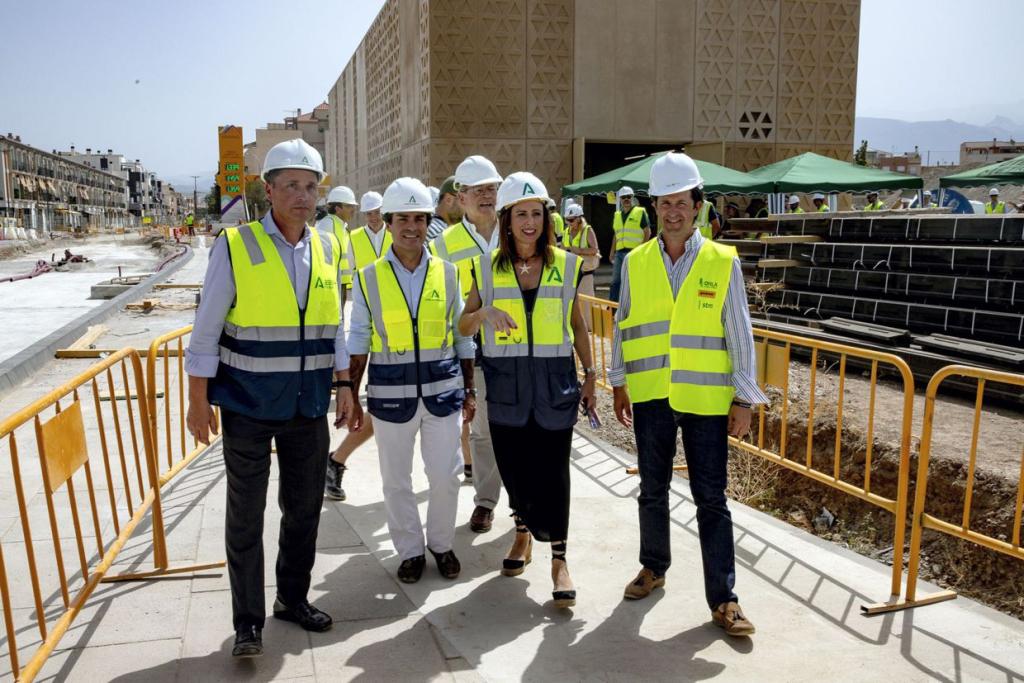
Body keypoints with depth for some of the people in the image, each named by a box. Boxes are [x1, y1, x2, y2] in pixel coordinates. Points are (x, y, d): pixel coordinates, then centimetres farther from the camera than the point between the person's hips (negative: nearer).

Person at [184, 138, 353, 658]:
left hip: (309, 407, 4)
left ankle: (293, 599, 34)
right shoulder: (235, 246, -8)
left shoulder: (329, 249, 4)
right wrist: (198, 402, -7)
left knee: (304, 509, 14)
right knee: (246, 517, 6)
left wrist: (343, 385, 9)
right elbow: (206, 330, -6)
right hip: (248, 407, -4)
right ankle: (248, 623, 20)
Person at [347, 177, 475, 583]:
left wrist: (469, 390, 7)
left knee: (446, 476, 8)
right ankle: (410, 550, 30)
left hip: (442, 389, 1)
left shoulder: (447, 273, 2)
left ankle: (441, 543, 31)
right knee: (396, 480, 10)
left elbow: (462, 335, 7)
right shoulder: (369, 279, -1)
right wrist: (351, 397, -2)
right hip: (390, 392, 0)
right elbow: (358, 343, 1)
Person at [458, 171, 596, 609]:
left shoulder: (566, 266, 4)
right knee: (514, 466, 10)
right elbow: (464, 326, 6)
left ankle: (558, 559, 11)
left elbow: (577, 326, 11)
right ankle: (524, 535, 34)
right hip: (506, 383, 1)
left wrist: (590, 375, 10)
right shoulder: (486, 267, 3)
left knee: (552, 471, -1)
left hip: (554, 381, -1)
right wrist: (484, 313, -16)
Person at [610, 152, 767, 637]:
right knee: (652, 489, 16)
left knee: (711, 498, 4)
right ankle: (654, 567, 36)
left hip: (706, 398, -2)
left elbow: (739, 335, -1)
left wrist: (744, 399, -3)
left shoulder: (723, 262, -3)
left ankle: (722, 597, 16)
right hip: (650, 396, 2)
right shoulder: (636, 262, 3)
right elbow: (622, 327, 10)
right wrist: (619, 384, 9)